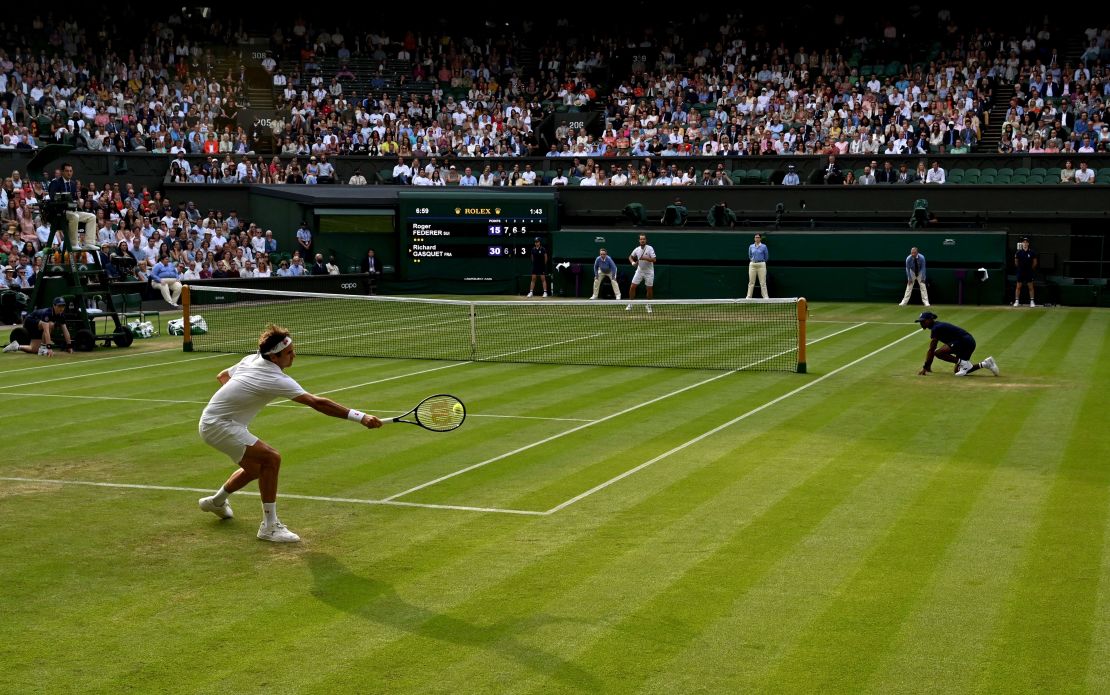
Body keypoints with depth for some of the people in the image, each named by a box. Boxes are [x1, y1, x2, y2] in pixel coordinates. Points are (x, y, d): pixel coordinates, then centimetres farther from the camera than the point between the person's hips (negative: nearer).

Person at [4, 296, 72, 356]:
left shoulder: (61, 315, -14)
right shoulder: (47, 312, -37)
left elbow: (65, 330, -10)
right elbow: (46, 330, -46)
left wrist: (69, 346, -15)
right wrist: (49, 347, -54)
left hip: (37, 329, 8)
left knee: (34, 350, 4)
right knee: (50, 324, -35)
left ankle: (16, 346, 27)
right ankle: (43, 347, -23)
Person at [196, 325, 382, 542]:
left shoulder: (251, 359, 1)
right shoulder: (277, 380, -27)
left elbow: (222, 376, 18)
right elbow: (317, 403, -34)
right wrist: (360, 417, -37)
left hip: (211, 420, 10)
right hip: (218, 426, -10)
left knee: (255, 467, 23)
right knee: (271, 458, -21)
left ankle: (216, 501, 48)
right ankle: (270, 526, -16)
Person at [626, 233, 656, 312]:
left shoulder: (650, 248, -14)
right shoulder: (637, 249, -2)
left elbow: (654, 259, -21)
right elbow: (630, 257, 15)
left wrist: (645, 258, -31)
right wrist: (633, 262, -5)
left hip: (649, 272, -3)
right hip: (639, 271, 3)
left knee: (649, 289, 3)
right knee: (632, 287, -3)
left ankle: (649, 306, 20)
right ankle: (630, 305, 7)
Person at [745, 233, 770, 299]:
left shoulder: (764, 246, -1)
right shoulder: (751, 246, 7)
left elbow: (766, 257, 8)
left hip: (761, 265, -2)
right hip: (752, 264, 2)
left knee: (763, 282, -4)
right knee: (751, 282, 3)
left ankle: (765, 296, -1)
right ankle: (749, 296, 6)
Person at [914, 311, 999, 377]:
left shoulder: (936, 328, -13)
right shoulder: (937, 327, 17)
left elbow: (931, 350, -16)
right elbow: (932, 349, 23)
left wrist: (925, 367, -15)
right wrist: (928, 366, 23)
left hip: (965, 341, -11)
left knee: (938, 353, -23)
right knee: (958, 371, 16)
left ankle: (964, 363, -16)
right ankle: (985, 364, 17)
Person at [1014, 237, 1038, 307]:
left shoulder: (1032, 252, -2)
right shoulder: (1018, 252, -2)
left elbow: (1035, 262, 7)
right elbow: (1016, 263, 7)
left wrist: (1031, 268, 5)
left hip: (1029, 272, 0)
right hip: (1020, 271, 0)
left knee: (1031, 287, 3)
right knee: (1018, 287, 2)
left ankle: (1032, 301, 7)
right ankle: (1016, 301, 8)